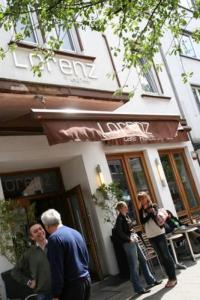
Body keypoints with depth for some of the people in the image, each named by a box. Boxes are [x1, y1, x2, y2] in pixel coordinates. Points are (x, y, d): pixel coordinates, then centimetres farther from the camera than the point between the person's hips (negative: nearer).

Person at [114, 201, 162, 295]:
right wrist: (129, 239, -19)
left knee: (143, 260, 17)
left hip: (133, 241, 9)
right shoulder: (120, 218, -14)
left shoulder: (126, 216, 12)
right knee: (134, 266, -3)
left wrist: (135, 235, 4)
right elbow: (118, 232, -24)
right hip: (128, 243, -9)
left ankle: (151, 280, 31)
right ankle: (139, 288, 5)